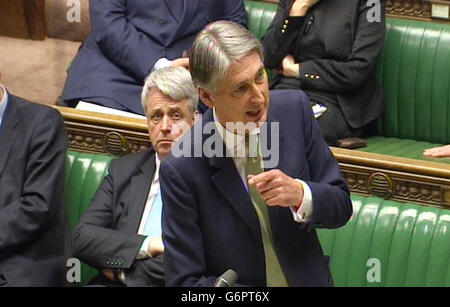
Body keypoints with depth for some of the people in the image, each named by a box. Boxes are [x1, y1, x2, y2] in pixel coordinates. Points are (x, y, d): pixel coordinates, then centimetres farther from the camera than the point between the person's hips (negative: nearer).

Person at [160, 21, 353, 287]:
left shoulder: (295, 108, -4)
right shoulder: (181, 170, -13)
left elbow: (341, 207, 3)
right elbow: (185, 280, -9)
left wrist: (300, 193, -17)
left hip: (308, 280, 2)